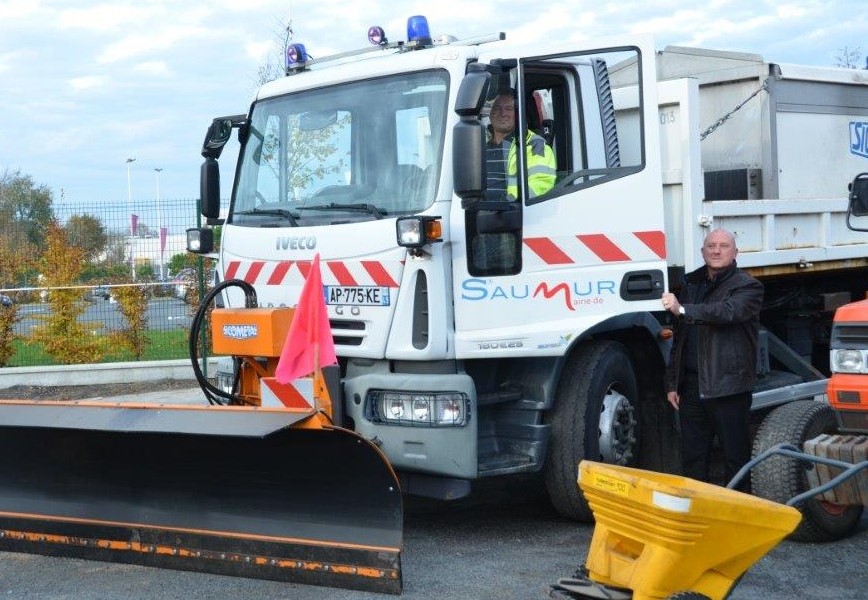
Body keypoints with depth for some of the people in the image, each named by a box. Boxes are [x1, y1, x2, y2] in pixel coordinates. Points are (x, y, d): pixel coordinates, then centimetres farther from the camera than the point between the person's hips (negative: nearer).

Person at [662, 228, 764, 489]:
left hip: (728, 386, -6)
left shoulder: (747, 286, -2)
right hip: (692, 386, 6)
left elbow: (728, 311, -25)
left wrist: (683, 310, -35)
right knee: (692, 457, 10)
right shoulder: (692, 284, 18)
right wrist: (672, 382, 16)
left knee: (736, 457, -1)